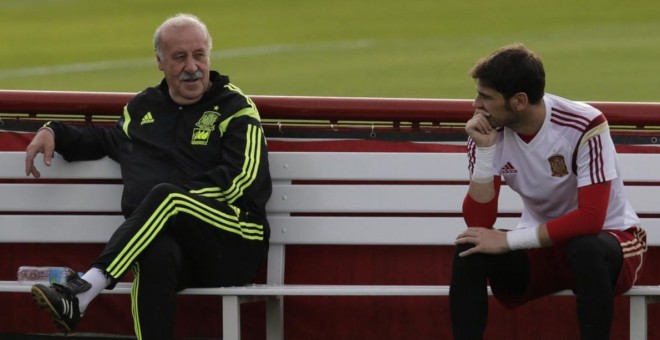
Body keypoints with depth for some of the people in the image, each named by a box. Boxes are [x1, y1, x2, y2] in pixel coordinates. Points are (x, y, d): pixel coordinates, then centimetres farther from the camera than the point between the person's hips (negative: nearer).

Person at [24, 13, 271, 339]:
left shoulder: (235, 107, 7)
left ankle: (80, 294, -43)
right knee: (157, 254, -39)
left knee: (164, 196, -35)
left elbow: (242, 181, -5)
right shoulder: (143, 107, 22)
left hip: (234, 247, -3)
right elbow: (109, 140, 44)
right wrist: (55, 133, 28)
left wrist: (174, 197, -10)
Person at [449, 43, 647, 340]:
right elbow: (479, 224, -14)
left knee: (586, 249, -39)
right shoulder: (488, 132, -9)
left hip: (607, 239, -4)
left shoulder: (584, 126, -23)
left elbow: (591, 218, -29)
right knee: (469, 252, -22)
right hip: (540, 249, 4)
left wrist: (509, 241, -29)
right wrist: (485, 150, -25)